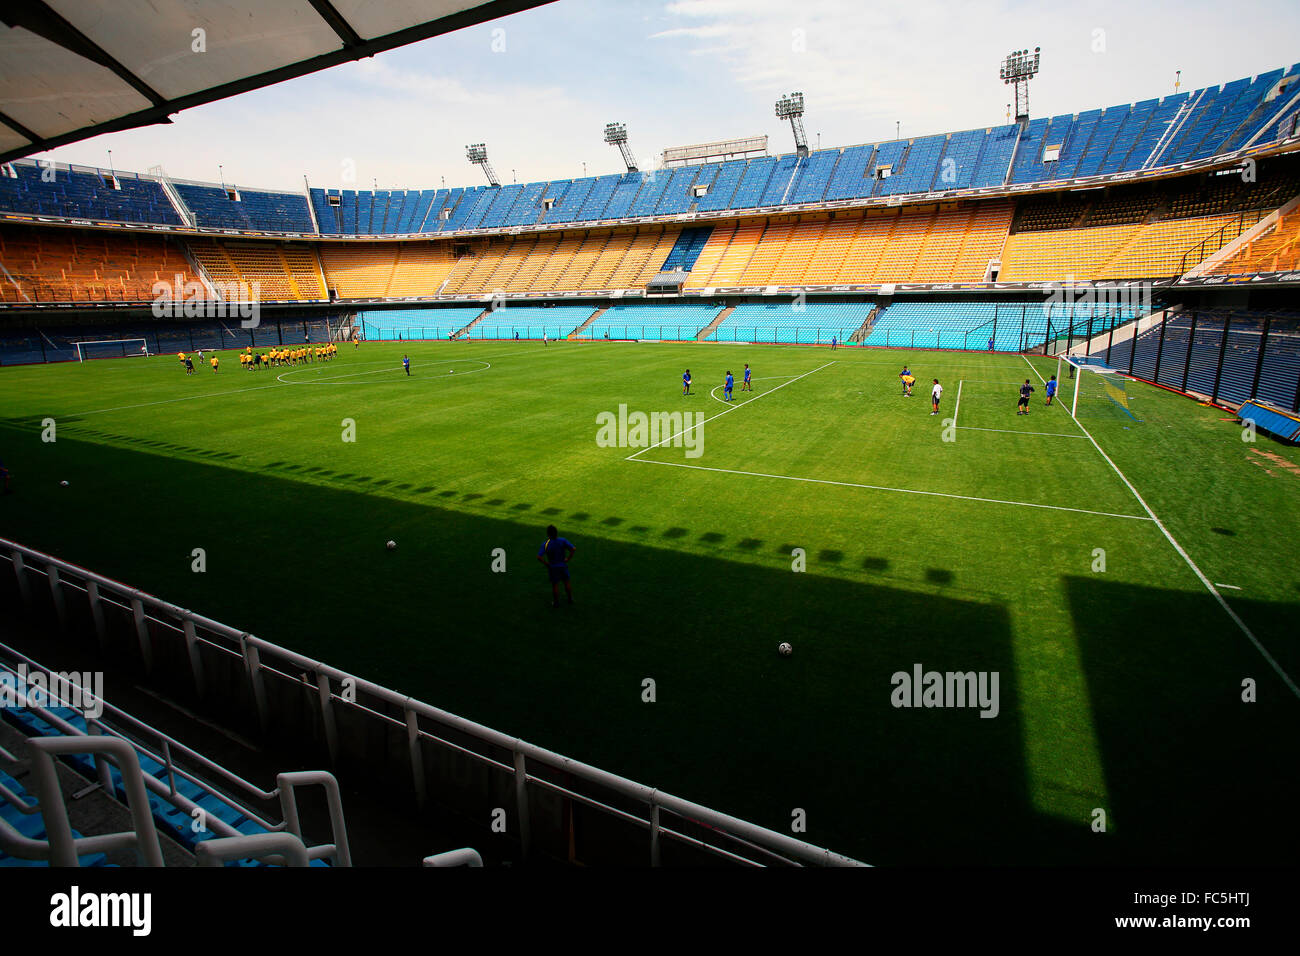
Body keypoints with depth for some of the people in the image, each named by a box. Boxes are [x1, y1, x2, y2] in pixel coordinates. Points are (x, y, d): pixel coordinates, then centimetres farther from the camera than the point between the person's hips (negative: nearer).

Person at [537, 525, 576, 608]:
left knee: (555, 585, 13)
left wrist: (546, 563, -12)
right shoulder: (563, 541, -16)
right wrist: (568, 559, -9)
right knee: (567, 582, 20)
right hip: (563, 566, 2)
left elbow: (539, 557, -26)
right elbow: (573, 549, -22)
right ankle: (570, 599, 34)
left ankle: (556, 603, 26)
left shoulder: (545, 544, -20)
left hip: (552, 567, -2)